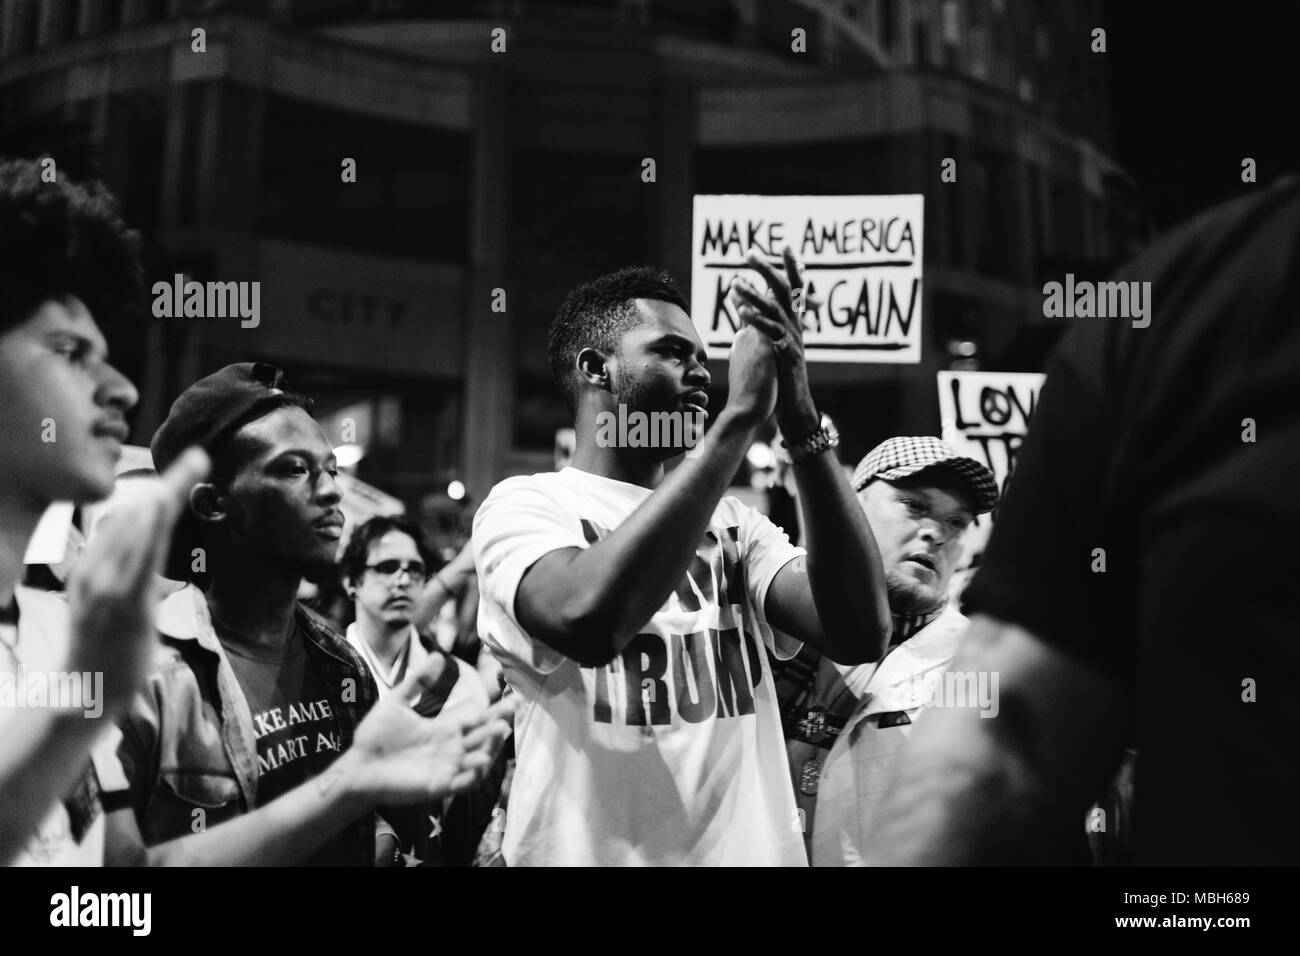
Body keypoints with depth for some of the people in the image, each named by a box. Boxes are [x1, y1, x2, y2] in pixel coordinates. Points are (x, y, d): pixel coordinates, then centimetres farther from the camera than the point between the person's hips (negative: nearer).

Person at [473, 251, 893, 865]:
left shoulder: (732, 522, 6)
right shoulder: (523, 505, -8)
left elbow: (860, 633, -10)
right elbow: (587, 620, -30)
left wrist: (801, 420, -17)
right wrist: (741, 413, -26)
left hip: (753, 846, 5)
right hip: (594, 850, -5)